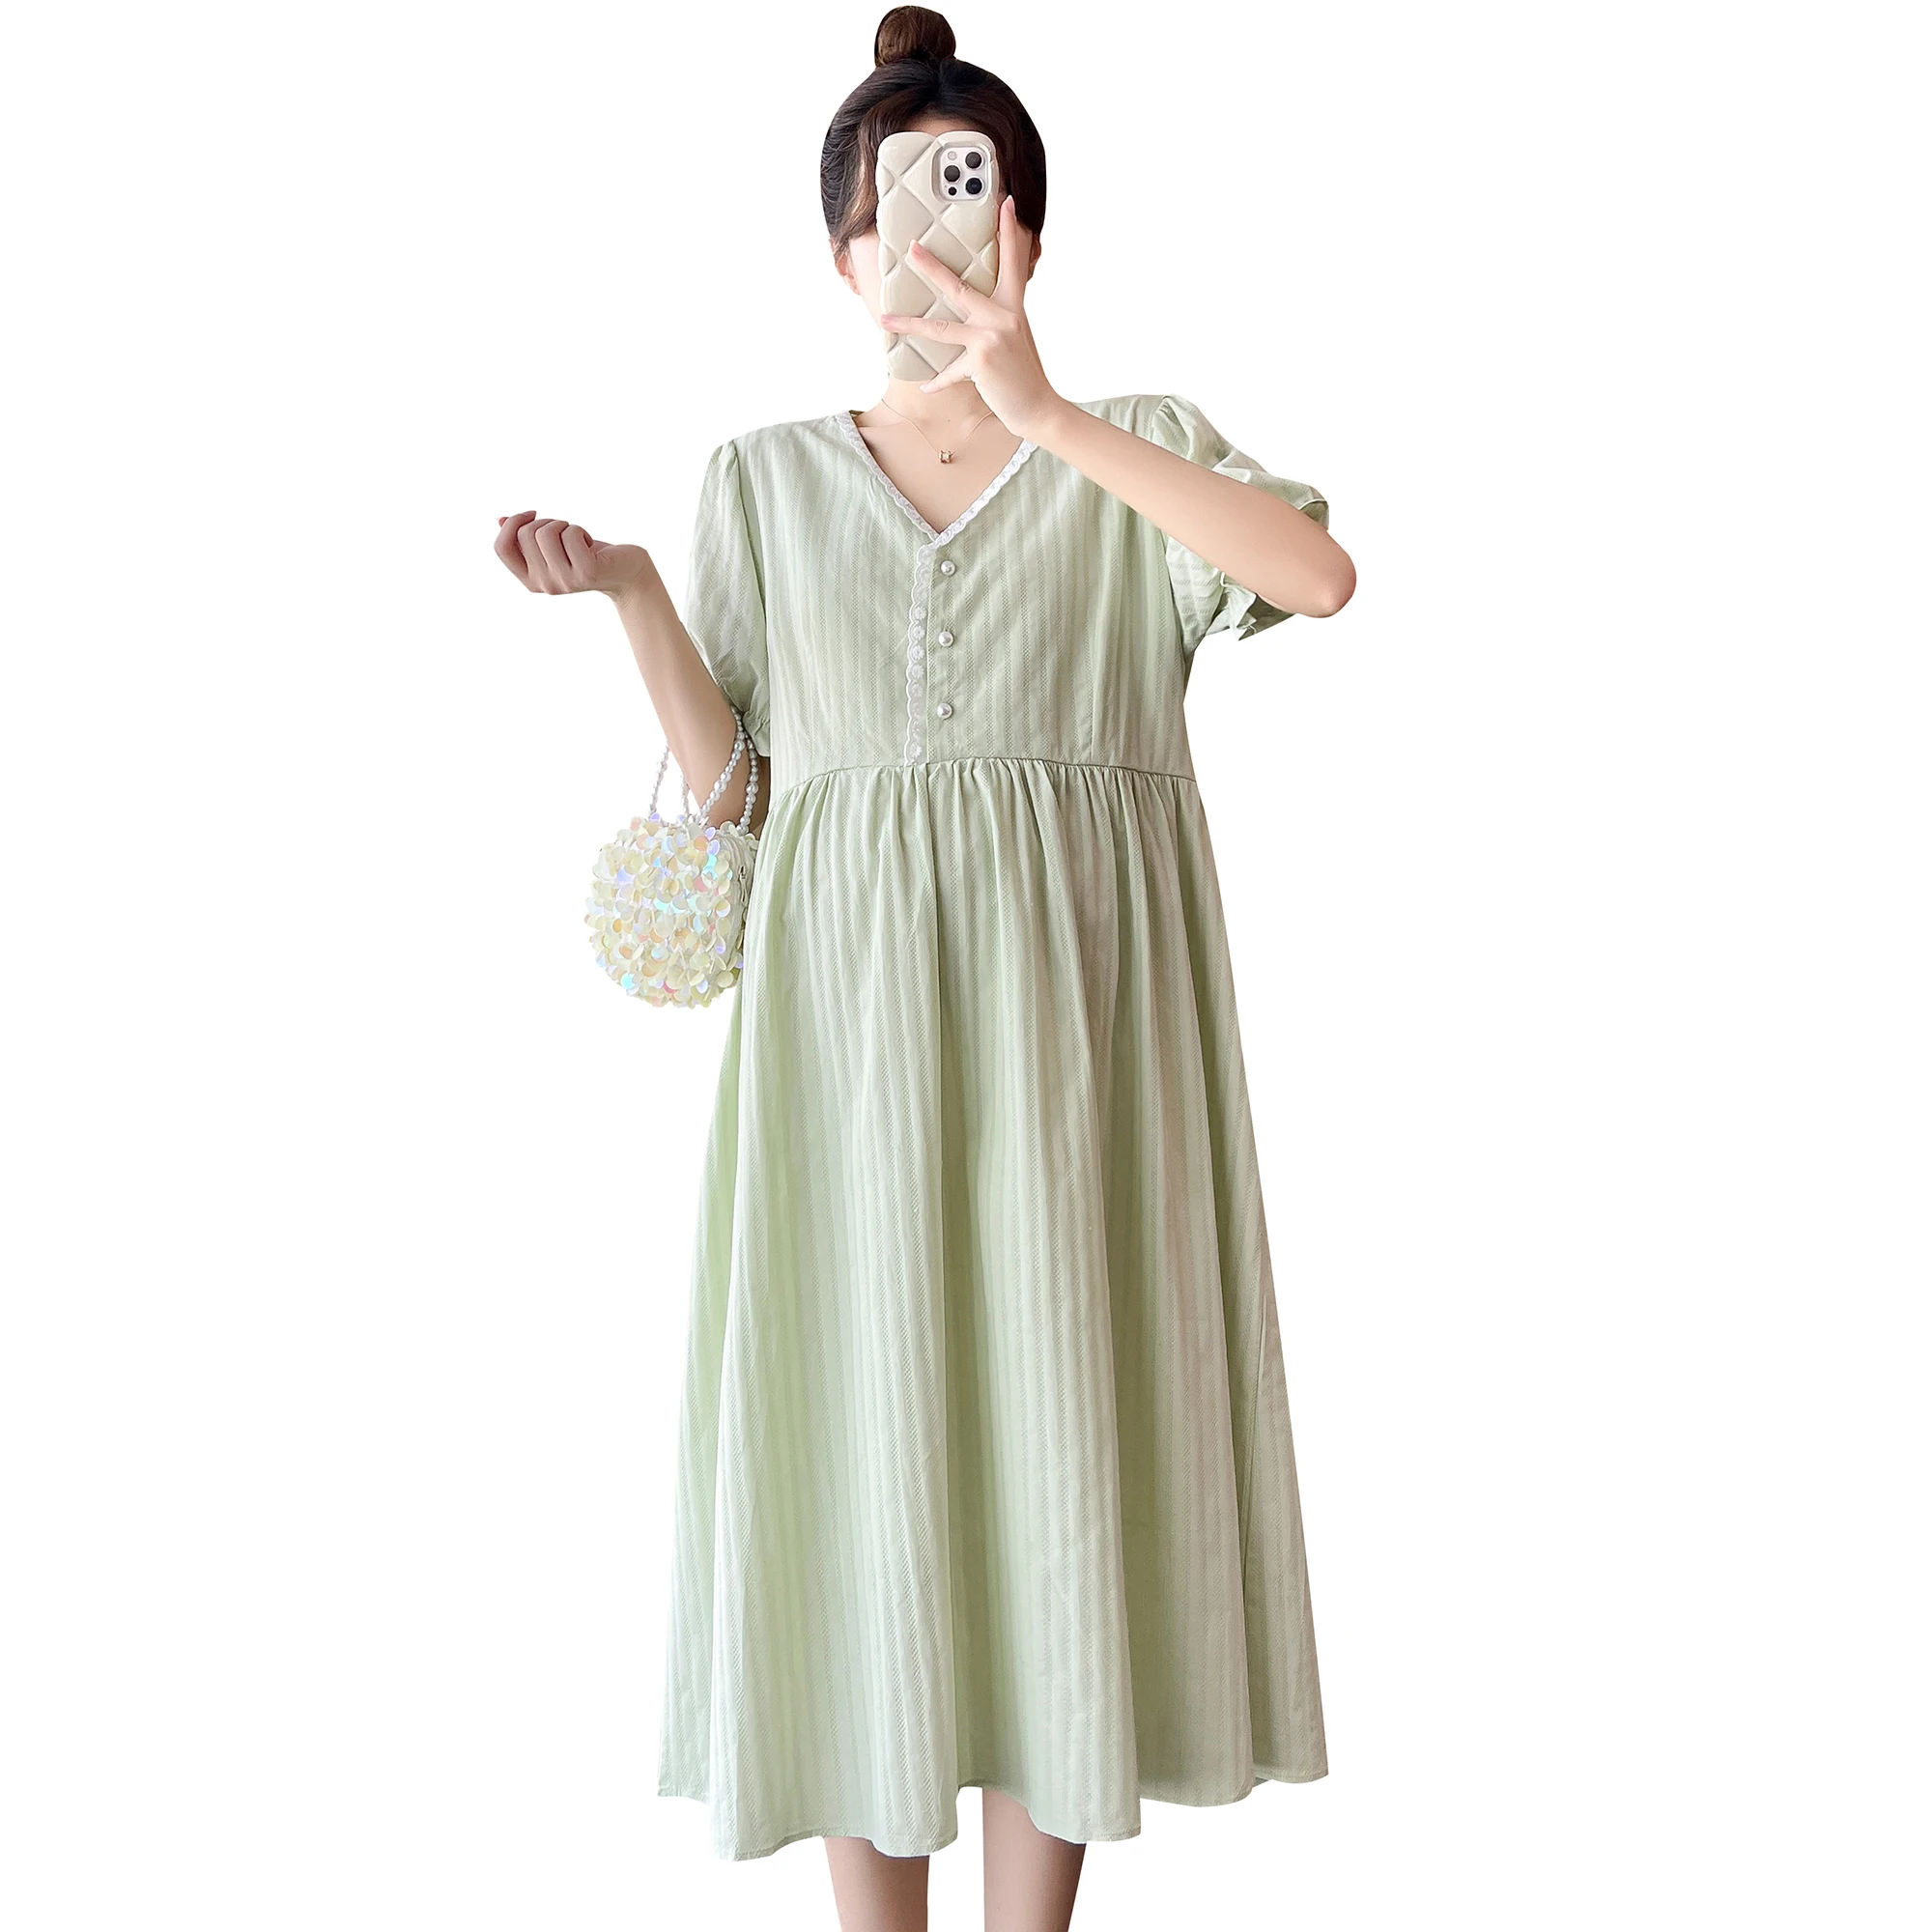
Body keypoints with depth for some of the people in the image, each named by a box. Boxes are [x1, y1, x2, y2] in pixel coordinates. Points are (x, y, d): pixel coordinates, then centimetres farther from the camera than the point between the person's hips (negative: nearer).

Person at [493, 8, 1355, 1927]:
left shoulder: (1136, 456, 7)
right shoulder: (765, 480, 11)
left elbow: (1321, 571, -16)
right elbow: (733, 789, 7)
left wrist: (1044, 410, -18)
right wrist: (628, 594, -7)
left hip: (1076, 1005, -1)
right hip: (850, 1004, 1)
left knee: (1059, 1424, 2)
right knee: (859, 1427, 3)